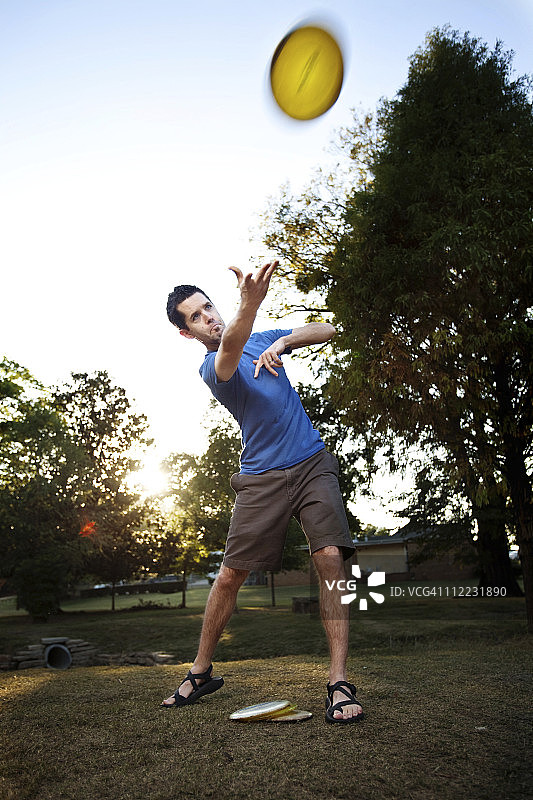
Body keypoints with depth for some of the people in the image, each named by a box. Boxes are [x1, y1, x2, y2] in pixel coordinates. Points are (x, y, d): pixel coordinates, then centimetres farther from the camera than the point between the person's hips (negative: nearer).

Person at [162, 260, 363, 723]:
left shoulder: (263, 340, 14)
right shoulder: (212, 367, -3)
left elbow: (326, 330, 14)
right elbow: (230, 349, -30)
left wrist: (282, 342, -6)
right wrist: (250, 303, -52)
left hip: (313, 464, 3)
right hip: (261, 477, -2)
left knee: (330, 559, -14)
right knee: (230, 574, -1)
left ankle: (339, 683, -7)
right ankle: (201, 672, 21)